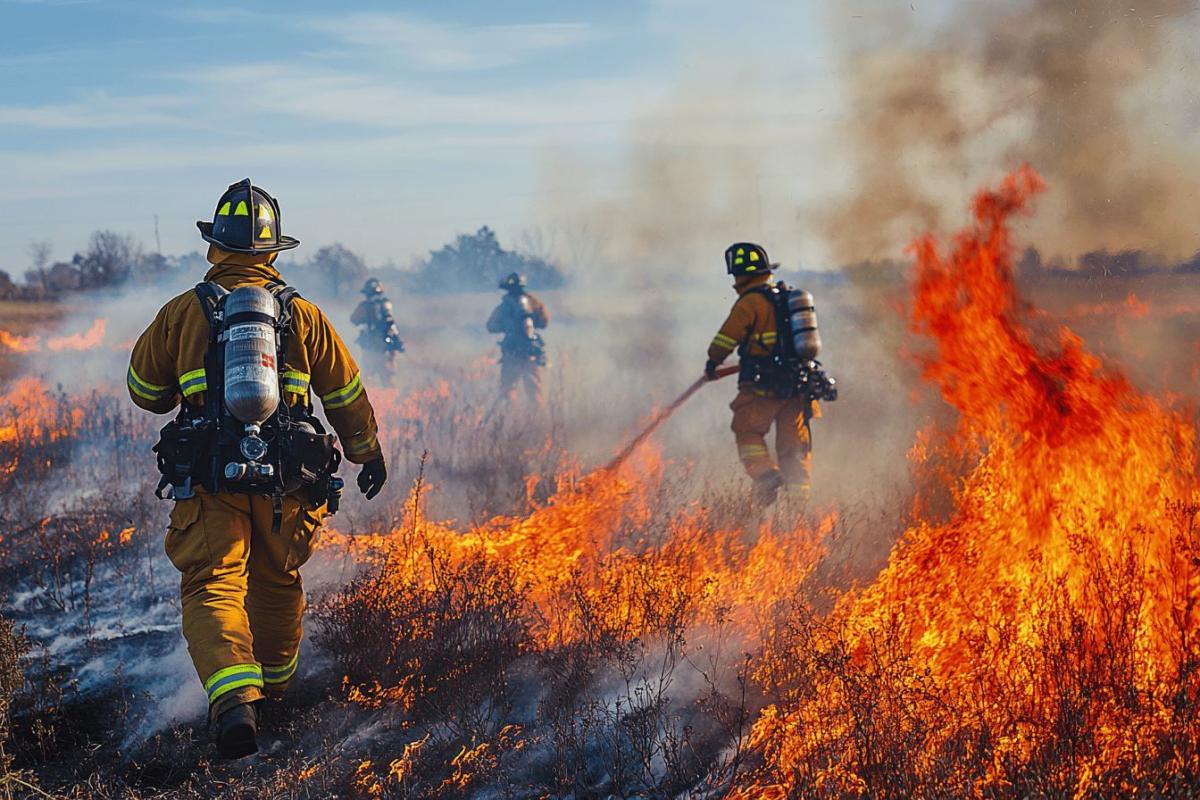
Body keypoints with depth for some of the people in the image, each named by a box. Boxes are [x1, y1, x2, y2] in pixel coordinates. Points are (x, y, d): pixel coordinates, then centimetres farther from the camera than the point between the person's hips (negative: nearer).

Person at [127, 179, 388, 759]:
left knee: (213, 586, -5)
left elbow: (145, 392, 13)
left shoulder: (182, 313, 1)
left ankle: (234, 701, -27)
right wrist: (368, 455, 27)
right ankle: (275, 684, 40)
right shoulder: (304, 315, 4)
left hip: (208, 480, -2)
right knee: (278, 581, 21)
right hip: (286, 476, 2)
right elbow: (347, 395, 12)